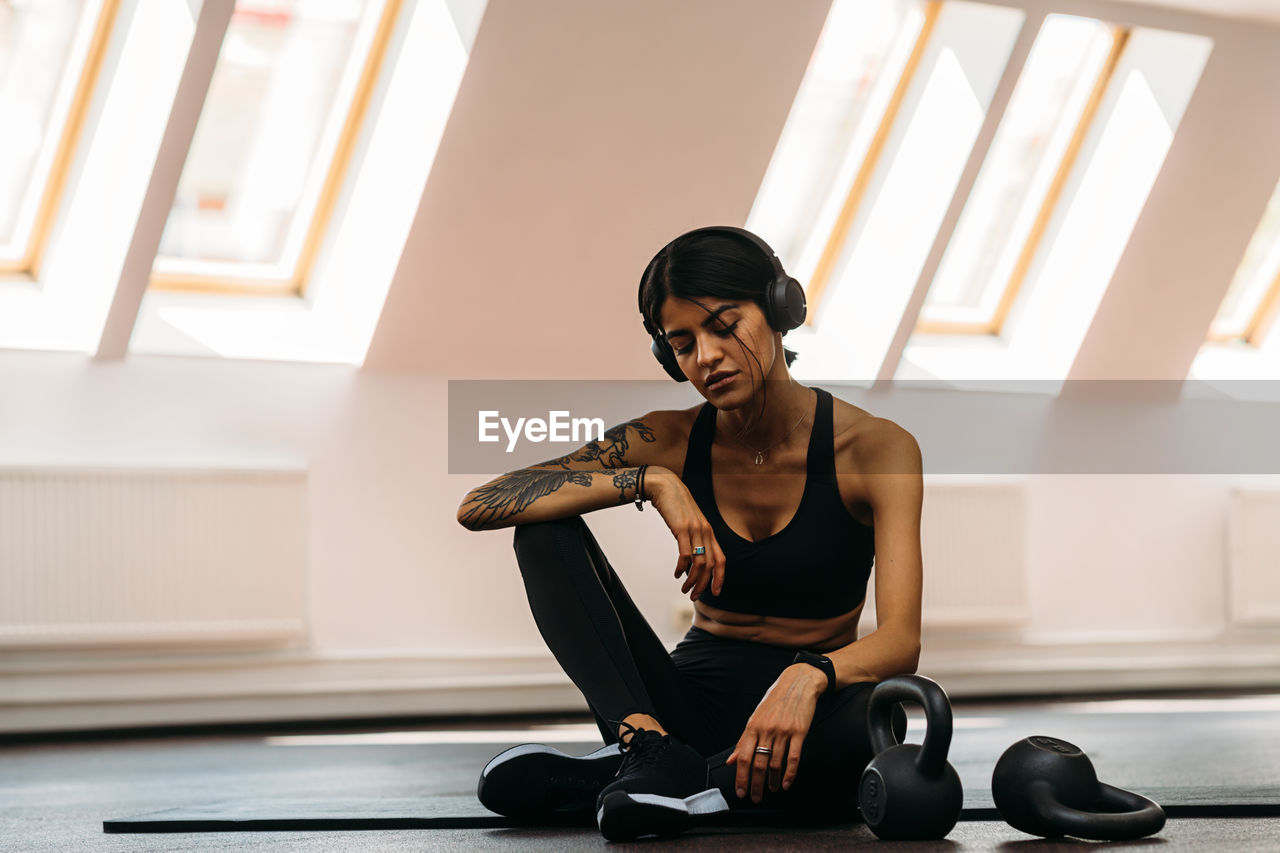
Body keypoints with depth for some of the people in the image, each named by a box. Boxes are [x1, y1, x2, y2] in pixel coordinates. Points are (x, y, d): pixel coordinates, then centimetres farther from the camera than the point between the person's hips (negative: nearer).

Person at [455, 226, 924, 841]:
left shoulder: (876, 447, -11)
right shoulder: (671, 441, -4)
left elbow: (900, 640, -22)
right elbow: (478, 507, -13)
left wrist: (808, 676, -44)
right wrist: (648, 481, -24)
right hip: (691, 702, 2)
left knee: (875, 716, -40)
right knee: (545, 530, -16)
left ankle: (600, 780, -29)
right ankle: (654, 750, -33)